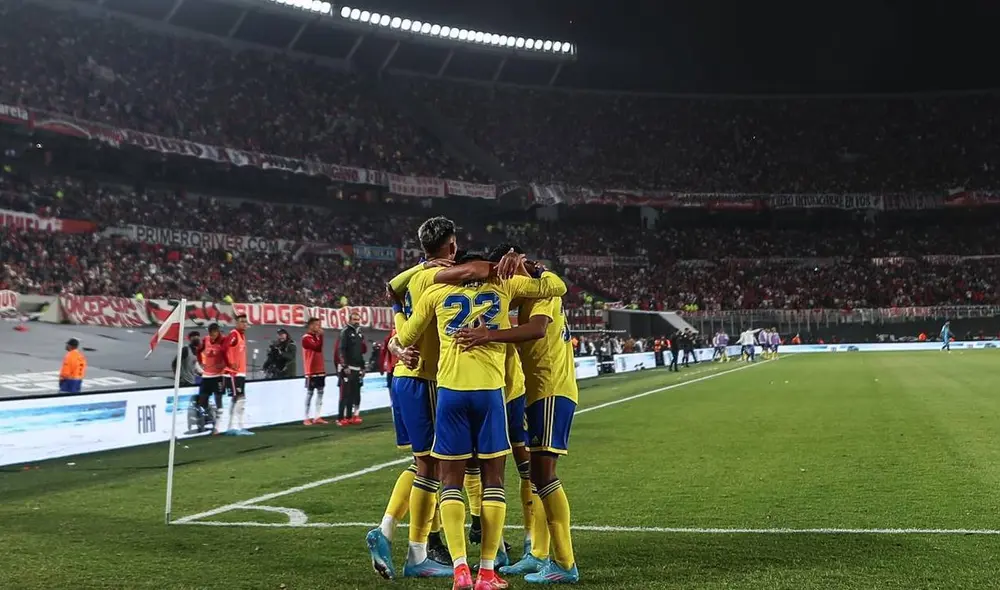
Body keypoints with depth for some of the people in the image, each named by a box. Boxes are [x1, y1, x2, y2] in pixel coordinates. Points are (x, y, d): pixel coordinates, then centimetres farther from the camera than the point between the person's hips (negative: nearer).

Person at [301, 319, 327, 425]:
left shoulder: (317, 337, 16)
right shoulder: (306, 338, -11)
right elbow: (317, 347, -26)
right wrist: (320, 336, -18)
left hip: (320, 369, 8)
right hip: (311, 370, -8)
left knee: (320, 392, 6)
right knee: (309, 393, -4)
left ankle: (317, 417, 10)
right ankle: (306, 418, 1)